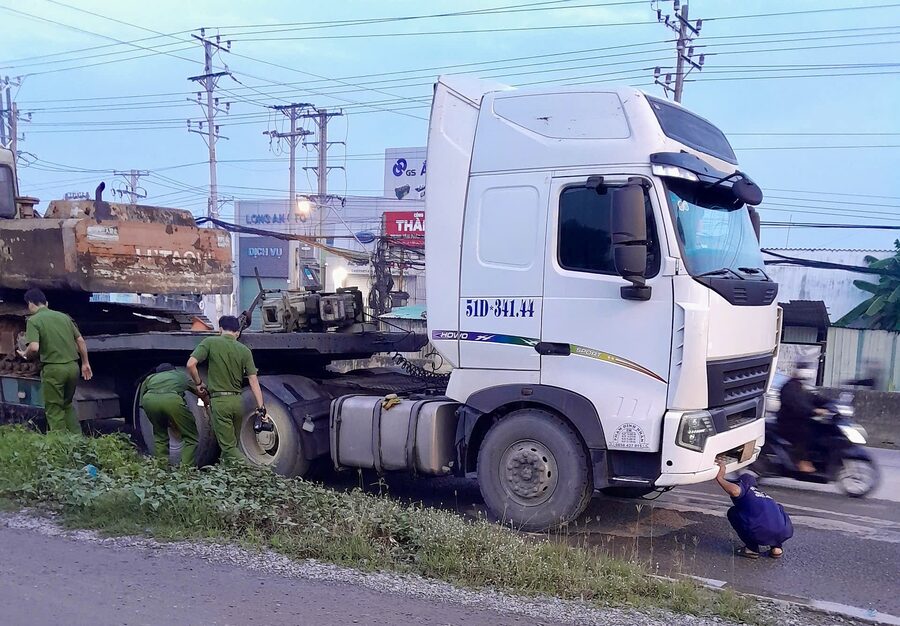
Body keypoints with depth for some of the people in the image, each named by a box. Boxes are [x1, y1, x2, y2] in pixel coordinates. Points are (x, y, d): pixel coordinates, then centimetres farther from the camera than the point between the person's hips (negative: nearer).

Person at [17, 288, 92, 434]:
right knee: (67, 405, 22)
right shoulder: (64, 316, 13)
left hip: (53, 368, -6)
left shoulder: (33, 320, -4)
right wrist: (85, 363, 21)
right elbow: (81, 341, 14)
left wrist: (25, 354, 4)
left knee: (54, 409, 6)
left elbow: (34, 347, -17)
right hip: (73, 366, 6)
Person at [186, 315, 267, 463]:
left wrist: (198, 383, 6)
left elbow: (191, 364, -11)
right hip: (237, 400, 4)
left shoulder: (210, 343, -3)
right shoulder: (244, 350, 5)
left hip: (219, 400, -4)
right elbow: (253, 381, 0)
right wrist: (261, 408, 0)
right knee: (232, 444, 19)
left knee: (229, 448, -3)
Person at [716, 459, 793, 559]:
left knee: (733, 512, 20)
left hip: (761, 533, -6)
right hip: (786, 533, 6)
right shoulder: (765, 495, 36)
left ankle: (752, 549, 13)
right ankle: (776, 547, 23)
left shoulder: (744, 488, 16)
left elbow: (735, 491, -10)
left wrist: (720, 478, 4)